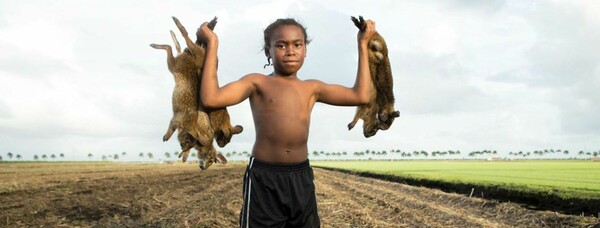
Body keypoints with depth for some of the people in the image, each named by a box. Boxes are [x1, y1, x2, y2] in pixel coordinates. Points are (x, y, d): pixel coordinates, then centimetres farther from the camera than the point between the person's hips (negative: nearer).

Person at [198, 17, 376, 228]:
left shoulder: (311, 88, 11)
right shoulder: (257, 83, 0)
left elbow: (361, 96, 7)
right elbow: (211, 98, -14)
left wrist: (363, 45, 10)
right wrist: (212, 44, -11)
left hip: (301, 177, 4)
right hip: (263, 178, -4)